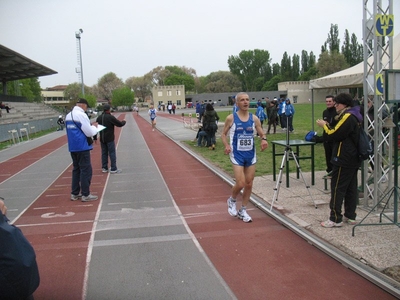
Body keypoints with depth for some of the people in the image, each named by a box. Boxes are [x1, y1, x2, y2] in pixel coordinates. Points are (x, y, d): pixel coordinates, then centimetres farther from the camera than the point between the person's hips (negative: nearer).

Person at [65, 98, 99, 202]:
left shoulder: (68, 115, 10)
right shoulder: (81, 115, -16)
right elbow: (89, 132, -16)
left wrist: (90, 128, 16)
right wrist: (94, 127, 4)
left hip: (73, 147, 8)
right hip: (82, 147, -8)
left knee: (76, 169, 16)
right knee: (86, 170, 0)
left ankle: (74, 193, 21)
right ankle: (85, 195, 4)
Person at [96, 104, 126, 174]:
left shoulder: (99, 117, 5)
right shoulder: (110, 117, -15)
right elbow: (120, 124, -14)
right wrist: (124, 121, 9)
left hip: (102, 139, 6)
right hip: (110, 139, -6)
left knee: (104, 153, 13)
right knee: (112, 153, 0)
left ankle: (104, 168, 16)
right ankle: (113, 169, 1)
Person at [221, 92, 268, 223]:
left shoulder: (254, 118, 1)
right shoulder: (231, 118, -6)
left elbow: (261, 134, 9)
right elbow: (223, 134, 4)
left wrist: (264, 139, -14)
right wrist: (227, 146, -14)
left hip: (251, 154, 4)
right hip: (237, 154, -4)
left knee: (249, 184, 8)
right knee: (240, 183, -12)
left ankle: (243, 210, 25)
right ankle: (232, 200, 21)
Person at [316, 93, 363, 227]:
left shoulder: (347, 117, -17)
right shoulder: (354, 116, 15)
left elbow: (335, 135, -19)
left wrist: (324, 126, -4)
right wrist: (328, 126, 5)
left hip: (343, 160, -10)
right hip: (353, 159, 10)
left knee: (337, 188, -5)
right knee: (351, 187, 12)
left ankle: (335, 219, -3)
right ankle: (351, 216, 18)